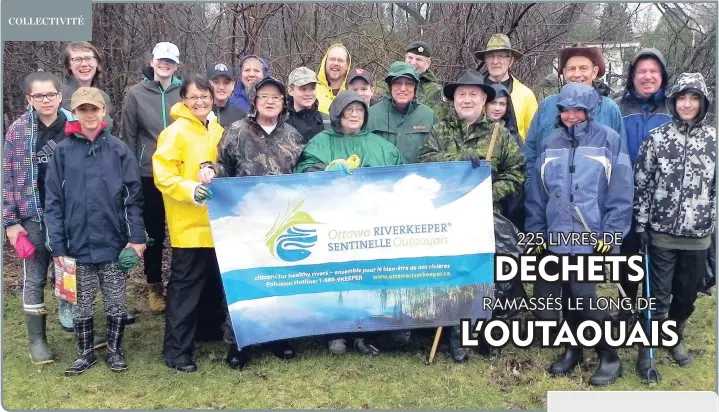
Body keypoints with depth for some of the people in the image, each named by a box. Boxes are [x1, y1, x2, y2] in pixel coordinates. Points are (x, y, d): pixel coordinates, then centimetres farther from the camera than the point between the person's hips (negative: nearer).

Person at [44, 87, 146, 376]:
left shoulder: (118, 149, -1)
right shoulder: (63, 151, 0)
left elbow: (134, 196, -1)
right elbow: (53, 200, 0)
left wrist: (137, 237, -8)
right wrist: (57, 245, -5)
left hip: (115, 243, 0)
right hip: (78, 245, 1)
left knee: (116, 303, 11)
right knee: (83, 305, 13)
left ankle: (115, 351, 29)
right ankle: (85, 353, 31)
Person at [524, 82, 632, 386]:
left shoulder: (609, 140, -3)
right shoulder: (551, 144, 9)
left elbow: (621, 192, -6)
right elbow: (537, 192, 10)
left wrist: (610, 233, -10)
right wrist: (535, 232, 8)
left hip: (592, 238, -4)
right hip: (557, 237, 4)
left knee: (583, 298, -7)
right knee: (566, 297, 12)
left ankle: (608, 356, 13)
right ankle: (574, 348, 33)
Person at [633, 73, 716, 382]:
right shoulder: (656, 137, -5)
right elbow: (642, 184, -3)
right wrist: (641, 225, -6)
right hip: (662, 233, -2)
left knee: (687, 295, 16)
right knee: (658, 297, 1)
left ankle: (675, 338, 38)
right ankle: (647, 348, 18)